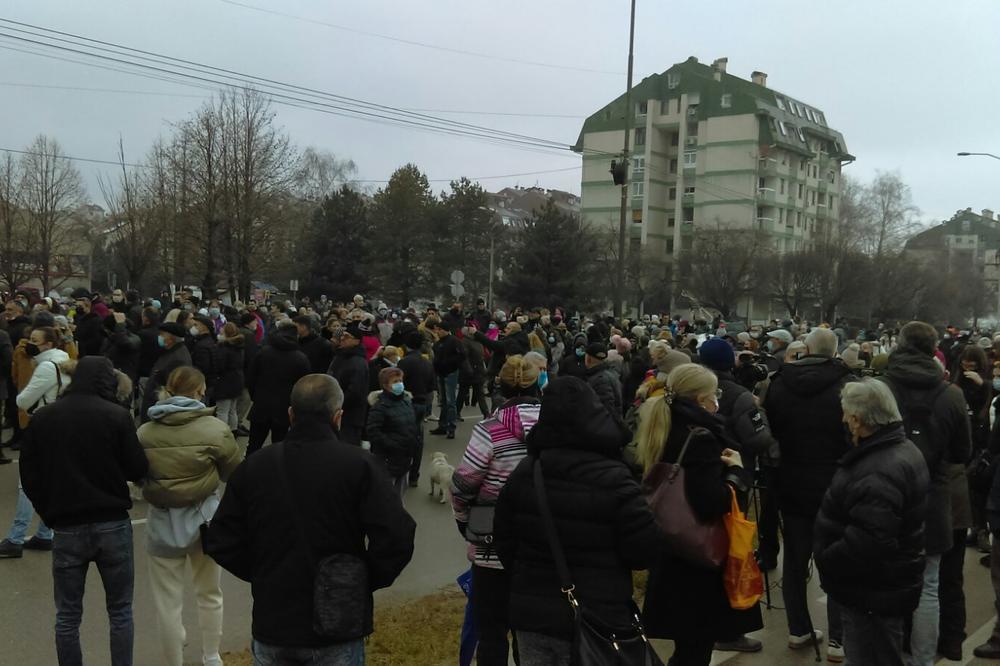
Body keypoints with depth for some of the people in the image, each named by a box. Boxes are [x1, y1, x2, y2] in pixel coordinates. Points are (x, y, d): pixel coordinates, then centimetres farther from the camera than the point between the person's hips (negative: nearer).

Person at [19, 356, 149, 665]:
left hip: (67, 528, 2)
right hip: (113, 524, -2)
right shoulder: (117, 415, -9)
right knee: (120, 611, 11)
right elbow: (138, 470, -5)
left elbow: (29, 475, 5)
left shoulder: (42, 417, 0)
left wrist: (50, 513, 14)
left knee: (67, 616, 12)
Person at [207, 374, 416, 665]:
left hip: (272, 625, 3)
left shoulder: (253, 466, -2)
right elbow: (397, 538, -19)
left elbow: (221, 542, 1)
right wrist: (367, 581, -3)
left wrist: (263, 576, 12)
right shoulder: (360, 465, -12)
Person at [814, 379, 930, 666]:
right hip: (888, 585, 10)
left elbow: (866, 545, -35)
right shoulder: (903, 449, 6)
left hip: (872, 593, -10)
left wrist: (825, 560, -19)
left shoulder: (878, 474, -30)